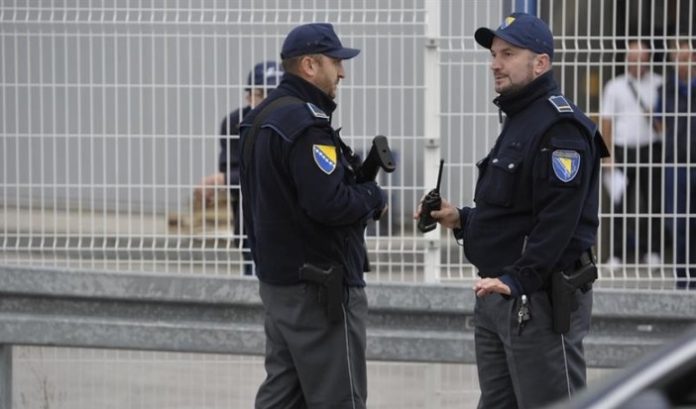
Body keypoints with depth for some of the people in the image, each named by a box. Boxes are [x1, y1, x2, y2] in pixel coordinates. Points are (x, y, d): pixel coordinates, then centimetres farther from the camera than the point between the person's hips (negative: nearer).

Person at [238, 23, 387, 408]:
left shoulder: (260, 119, 13)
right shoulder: (305, 122, -18)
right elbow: (329, 203, -25)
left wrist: (357, 176, 10)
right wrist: (374, 197, -7)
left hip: (276, 279, 10)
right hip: (319, 287, -10)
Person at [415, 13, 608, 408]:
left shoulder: (560, 127, -14)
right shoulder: (518, 122, 19)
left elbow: (557, 219, -23)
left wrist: (516, 280, -28)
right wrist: (461, 219, 11)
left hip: (541, 298, -11)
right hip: (499, 295, 11)